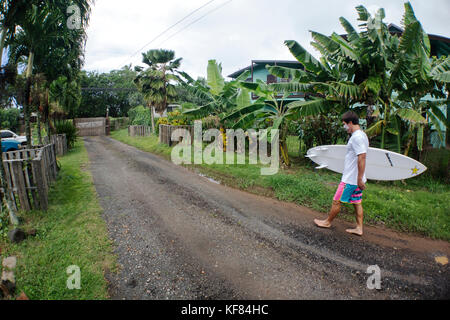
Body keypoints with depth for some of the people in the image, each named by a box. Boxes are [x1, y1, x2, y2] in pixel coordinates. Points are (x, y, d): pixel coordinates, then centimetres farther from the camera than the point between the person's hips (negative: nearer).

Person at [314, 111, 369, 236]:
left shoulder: (356, 137, -21)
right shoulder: (362, 135, 12)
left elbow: (362, 158, -27)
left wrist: (360, 179, -24)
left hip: (350, 179, -10)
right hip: (356, 178, 10)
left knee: (336, 201, 5)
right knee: (357, 202, 15)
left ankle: (328, 222, 21)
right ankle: (359, 228, 24)